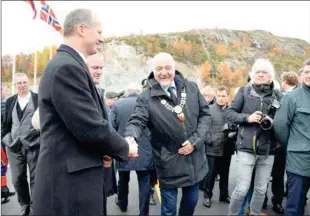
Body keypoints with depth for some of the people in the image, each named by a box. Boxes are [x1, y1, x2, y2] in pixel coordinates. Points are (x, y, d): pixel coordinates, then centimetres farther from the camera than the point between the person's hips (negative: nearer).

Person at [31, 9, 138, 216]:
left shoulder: (69, 64, 12)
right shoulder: (67, 67, -20)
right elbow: (91, 128, -24)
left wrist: (107, 149, 1)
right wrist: (125, 148, -7)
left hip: (76, 175, 10)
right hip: (70, 180, -10)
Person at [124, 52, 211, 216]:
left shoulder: (191, 88, 0)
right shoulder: (146, 97, -11)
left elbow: (205, 114, 3)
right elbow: (136, 121, -21)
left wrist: (195, 140, -10)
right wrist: (130, 138, -45)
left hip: (194, 159, 4)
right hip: (169, 163, -3)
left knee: (191, 200, 22)